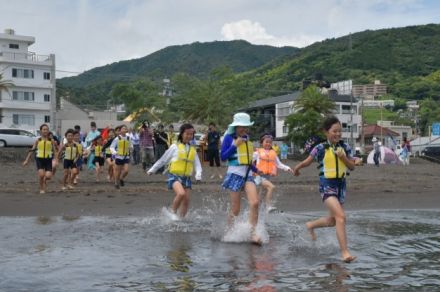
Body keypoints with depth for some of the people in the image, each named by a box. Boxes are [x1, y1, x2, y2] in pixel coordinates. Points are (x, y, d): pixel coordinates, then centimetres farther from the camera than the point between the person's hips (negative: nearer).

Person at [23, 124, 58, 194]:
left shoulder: (51, 140, 2)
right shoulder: (38, 140, 2)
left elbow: (55, 151, 3)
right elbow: (32, 150, 5)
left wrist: (56, 160, -9)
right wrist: (27, 160, 3)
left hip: (48, 159, 0)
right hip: (39, 159, 0)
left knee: (48, 176, -10)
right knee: (41, 174, -15)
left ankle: (45, 180, 27)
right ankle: (41, 189, 7)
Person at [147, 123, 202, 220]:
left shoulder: (193, 149, 12)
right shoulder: (175, 147, 1)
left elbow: (197, 164, 11)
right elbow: (163, 160, 8)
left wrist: (198, 174, -10)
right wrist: (152, 170, 14)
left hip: (187, 178, 5)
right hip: (175, 176, -5)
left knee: (186, 200, 0)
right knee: (181, 193, -27)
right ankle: (173, 212, -7)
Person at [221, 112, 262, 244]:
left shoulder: (247, 138, 14)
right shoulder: (229, 137, -4)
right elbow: (223, 157, -10)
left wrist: (256, 169, 18)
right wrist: (235, 145, -17)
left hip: (248, 174, 5)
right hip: (235, 174, -5)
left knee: (254, 202, -16)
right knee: (235, 210, 0)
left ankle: (253, 233, -10)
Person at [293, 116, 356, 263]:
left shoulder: (345, 147, 3)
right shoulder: (321, 148, -9)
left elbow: (352, 167, 4)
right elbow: (306, 162, 4)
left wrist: (343, 158, -11)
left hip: (341, 185, 6)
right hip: (327, 186, -6)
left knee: (332, 220, 18)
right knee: (341, 216, -21)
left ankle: (311, 225, 48)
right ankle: (345, 252, -19)